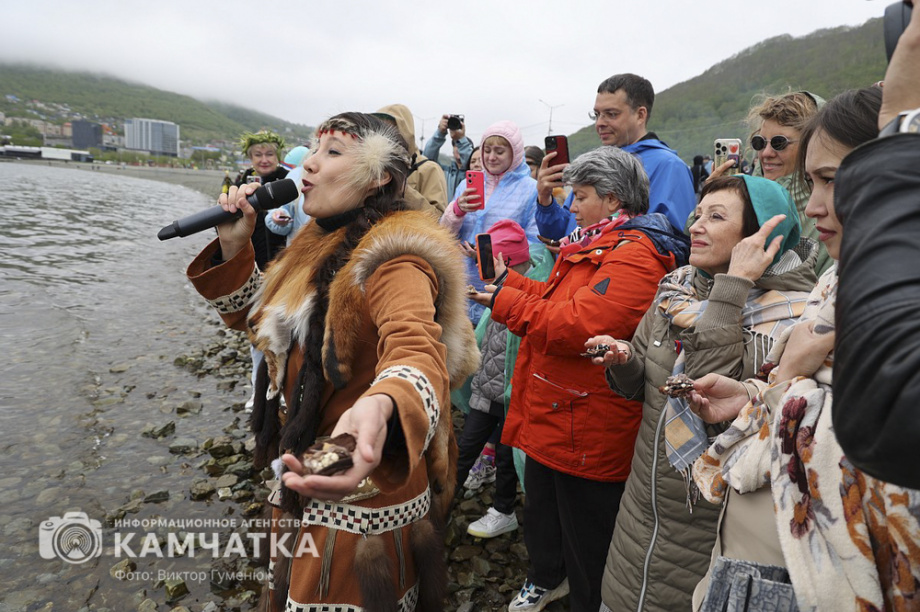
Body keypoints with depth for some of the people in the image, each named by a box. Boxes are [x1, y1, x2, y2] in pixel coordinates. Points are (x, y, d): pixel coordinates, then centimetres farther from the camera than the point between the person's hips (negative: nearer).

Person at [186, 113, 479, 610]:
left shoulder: (393, 259, -23)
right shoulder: (323, 243, 5)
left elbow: (416, 351, -42)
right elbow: (253, 318, 14)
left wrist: (379, 408, -64)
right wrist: (234, 247, -2)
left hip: (360, 498, -9)